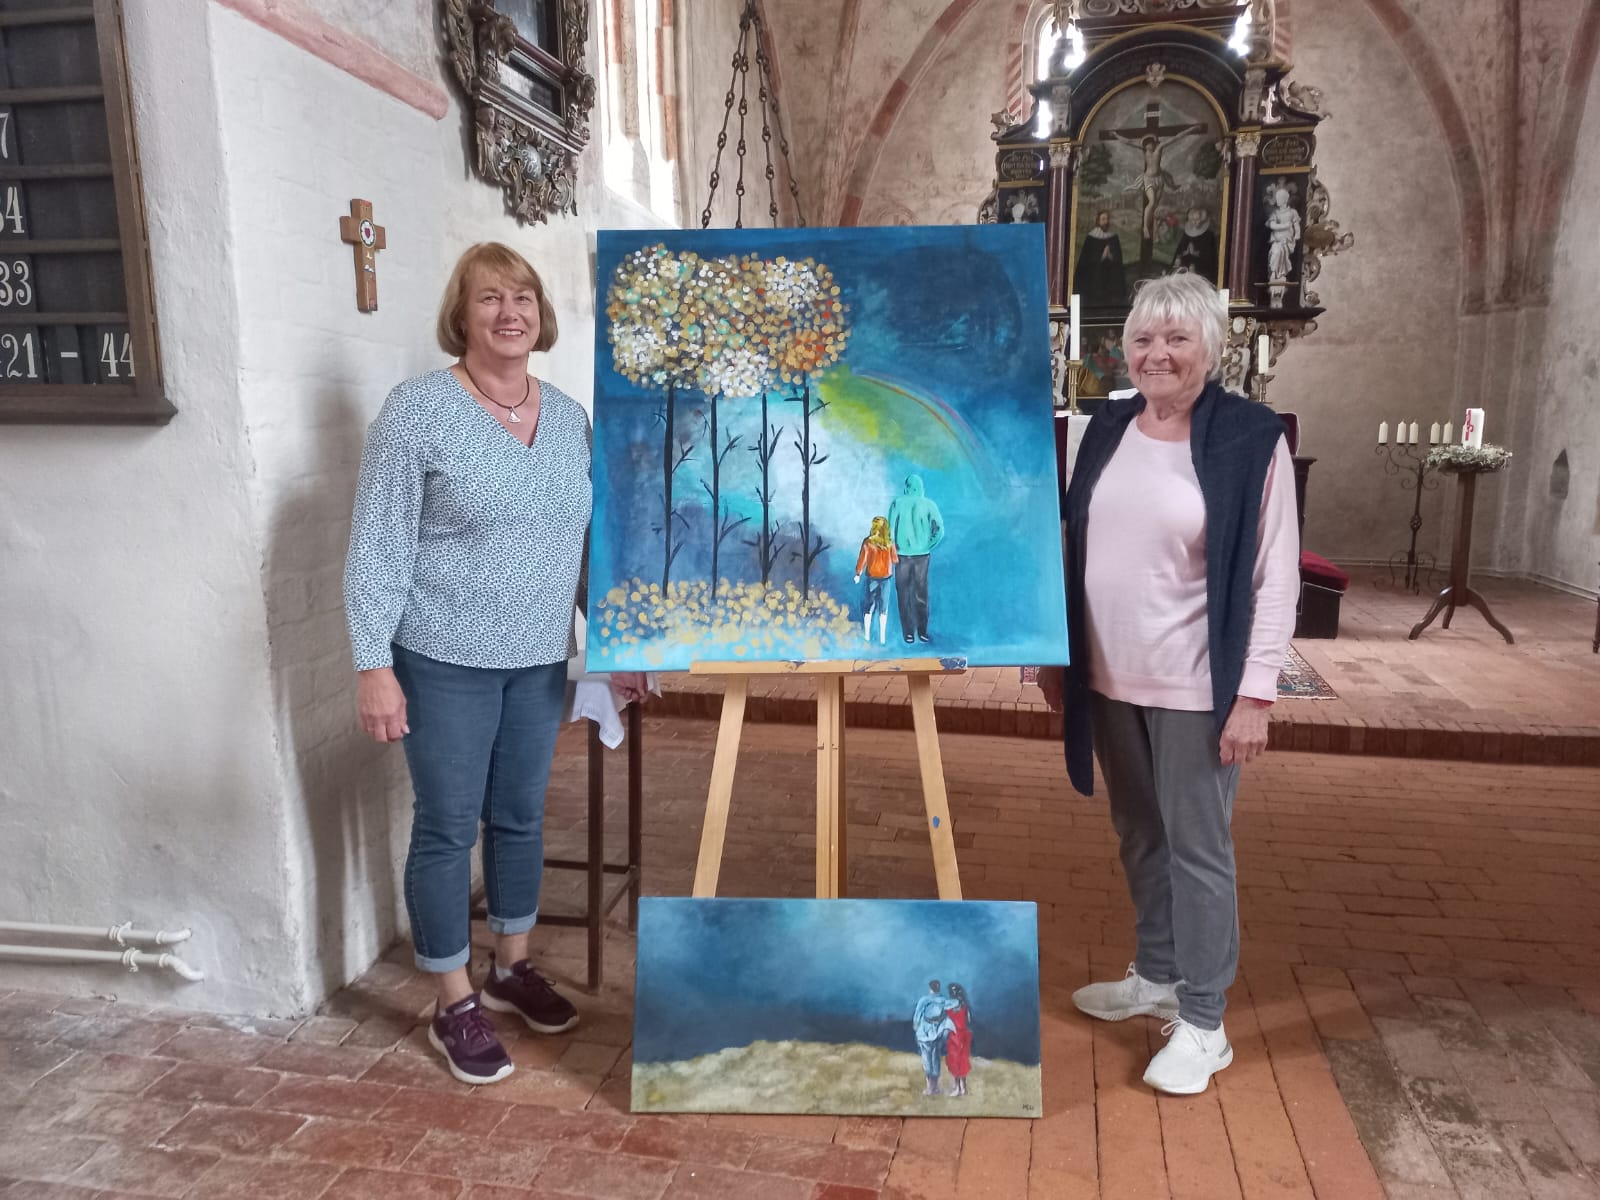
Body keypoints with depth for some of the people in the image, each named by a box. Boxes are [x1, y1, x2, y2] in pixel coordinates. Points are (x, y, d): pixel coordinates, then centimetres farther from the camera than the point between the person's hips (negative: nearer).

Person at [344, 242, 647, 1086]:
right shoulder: (418, 410, -10)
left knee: (521, 816, 16)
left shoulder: (569, 418, 6)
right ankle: (454, 1007, 23)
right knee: (447, 828, 6)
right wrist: (373, 666, -16)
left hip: (540, 661, 5)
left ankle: (511, 969, 36)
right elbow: (377, 548, -11)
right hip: (445, 664, -5)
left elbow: (590, 544, 12)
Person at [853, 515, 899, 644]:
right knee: (883, 608, 11)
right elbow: (895, 559, -1)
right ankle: (882, 637, 13)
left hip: (872, 577, -1)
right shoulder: (890, 542, -9)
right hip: (886, 577, 1)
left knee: (868, 607, 12)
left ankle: (867, 636, 15)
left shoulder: (867, 541, -13)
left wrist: (858, 574, 4)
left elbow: (862, 559, -8)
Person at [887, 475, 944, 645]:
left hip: (902, 554, -1)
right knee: (921, 594, 12)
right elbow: (939, 531, -11)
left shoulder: (897, 503, -4)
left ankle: (908, 632, 9)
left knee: (904, 594, 9)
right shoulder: (928, 504, -3)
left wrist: (893, 551, 4)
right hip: (921, 554, 1)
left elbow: (891, 529, -9)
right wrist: (929, 547, 2)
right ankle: (922, 631, 12)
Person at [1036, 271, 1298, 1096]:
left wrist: (1255, 694, -15)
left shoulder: (1251, 438, -10)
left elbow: (1275, 578, -11)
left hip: (1196, 685, -5)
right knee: (1138, 836, 18)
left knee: (1197, 847, 4)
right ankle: (1157, 975, 37)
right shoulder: (1108, 428, 6)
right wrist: (1055, 652, 11)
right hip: (1110, 678, 6)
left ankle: (1203, 1023, 20)